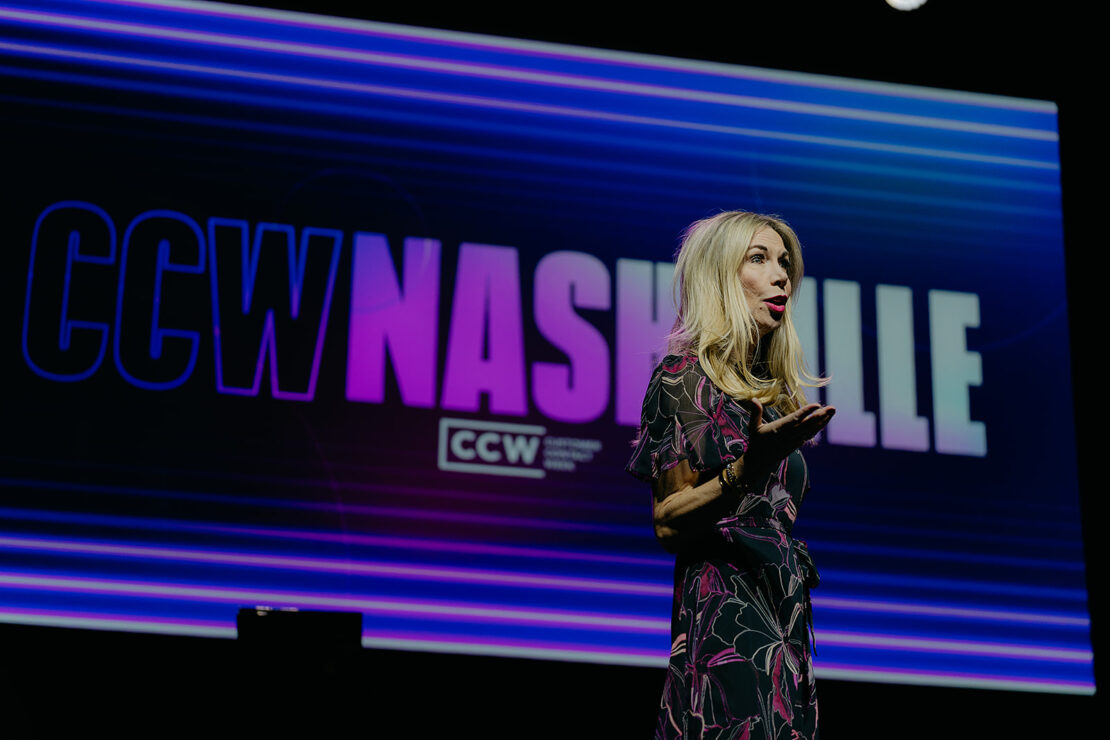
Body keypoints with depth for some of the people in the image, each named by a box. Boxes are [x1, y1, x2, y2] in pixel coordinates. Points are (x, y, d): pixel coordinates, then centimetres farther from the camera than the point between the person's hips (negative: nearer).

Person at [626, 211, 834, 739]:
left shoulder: (771, 387, 19)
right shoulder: (686, 376, -3)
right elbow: (668, 524, -11)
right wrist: (751, 463, -21)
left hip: (783, 615, 8)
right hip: (726, 609, -8)